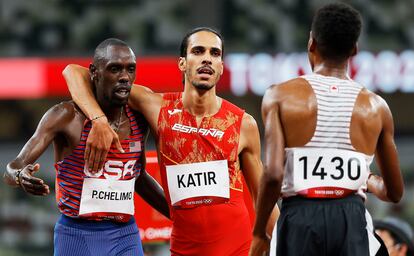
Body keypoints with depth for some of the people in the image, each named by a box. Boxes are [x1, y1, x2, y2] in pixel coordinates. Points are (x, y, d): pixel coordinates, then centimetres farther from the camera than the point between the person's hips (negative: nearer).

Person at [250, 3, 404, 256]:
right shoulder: (375, 107, 8)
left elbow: (273, 173, -11)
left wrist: (259, 232, 1)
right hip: (352, 218, 1)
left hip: (300, 216, -1)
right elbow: (394, 192, 15)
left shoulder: (281, 96, 0)